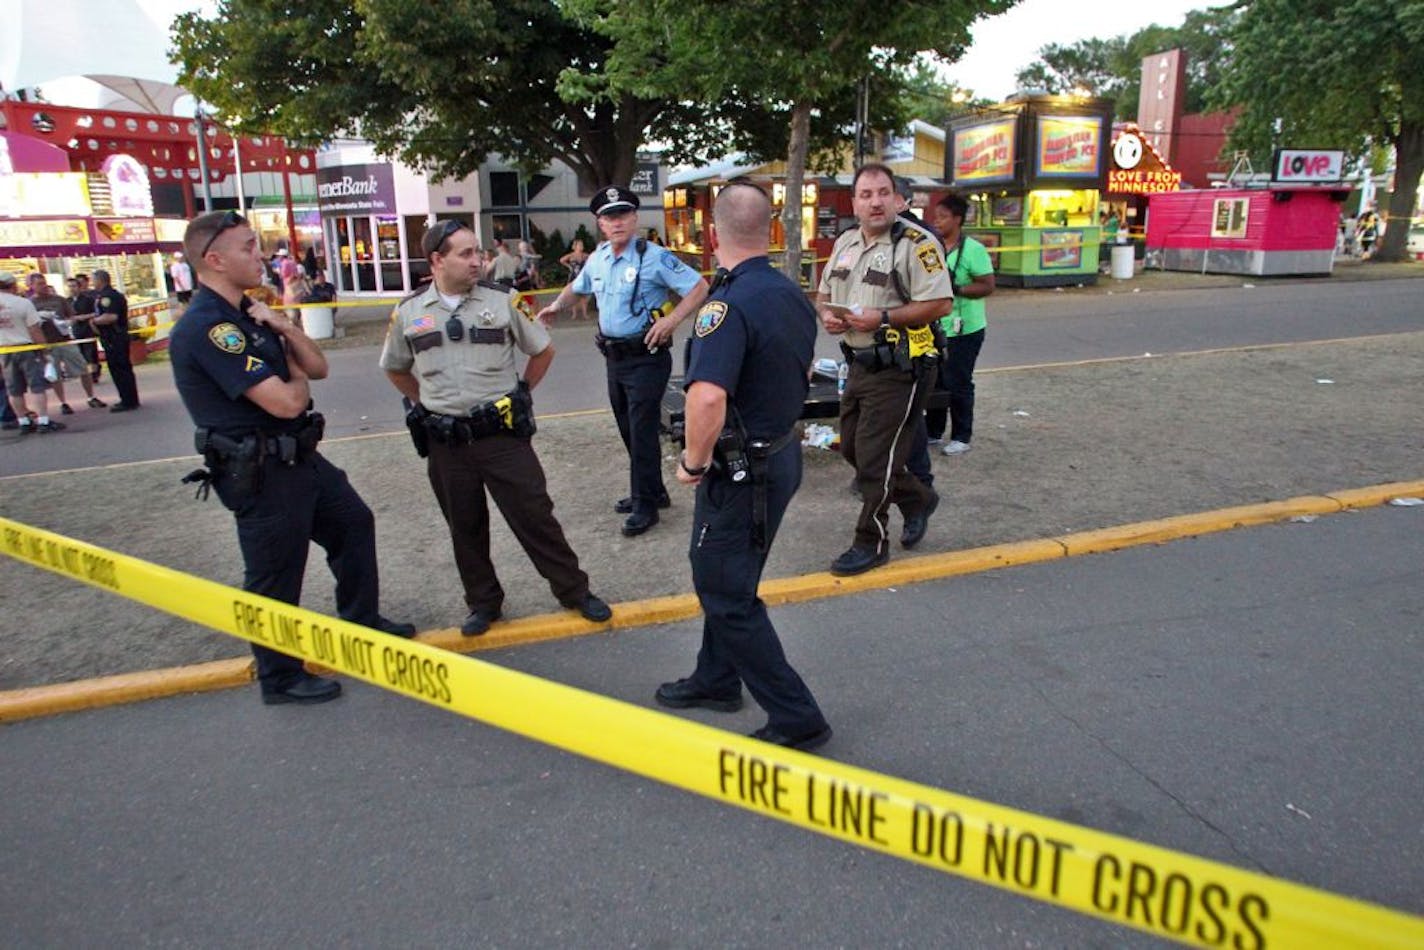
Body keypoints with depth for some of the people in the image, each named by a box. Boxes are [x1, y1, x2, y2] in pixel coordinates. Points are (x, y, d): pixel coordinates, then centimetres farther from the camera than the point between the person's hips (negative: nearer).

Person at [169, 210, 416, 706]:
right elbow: (286, 402, -28)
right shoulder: (207, 327, -22)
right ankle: (279, 677, 25)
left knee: (354, 522, 22)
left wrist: (285, 328, -10)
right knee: (274, 579, 5)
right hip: (260, 474, -10)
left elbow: (318, 367, 8)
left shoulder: (248, 313, 9)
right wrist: (296, 378, -4)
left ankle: (362, 620, 40)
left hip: (300, 457, 10)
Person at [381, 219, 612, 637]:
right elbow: (395, 369, 19)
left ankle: (574, 590, 18)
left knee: (534, 515, 3)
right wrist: (426, 404, 13)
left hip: (502, 433, -2)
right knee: (465, 527, 13)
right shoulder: (409, 312, 2)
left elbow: (543, 350, 8)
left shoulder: (501, 300, -3)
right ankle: (483, 603, 30)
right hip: (445, 442, 2)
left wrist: (519, 395, 7)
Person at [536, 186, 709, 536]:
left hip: (646, 359, -7)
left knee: (642, 432, -4)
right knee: (628, 431, 15)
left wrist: (671, 320, -24)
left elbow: (699, 288, -14)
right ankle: (652, 492, 31)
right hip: (614, 358, 8)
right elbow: (577, 287, 29)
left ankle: (645, 505, 8)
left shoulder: (654, 257, -13)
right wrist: (556, 306, 14)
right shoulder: (597, 258, 8)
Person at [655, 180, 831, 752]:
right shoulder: (790, 293, 4)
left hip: (741, 470, -9)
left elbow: (707, 397, -39)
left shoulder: (729, 304, -25)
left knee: (726, 595, 5)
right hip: (783, 452, 9)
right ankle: (717, 680, 42)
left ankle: (796, 718, 13)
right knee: (729, 577, 24)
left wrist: (695, 461, -23)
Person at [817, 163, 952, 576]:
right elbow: (824, 293, 21)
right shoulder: (845, 243, 11)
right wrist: (827, 314, -2)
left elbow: (940, 303, -18)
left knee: (874, 459, -3)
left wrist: (883, 318, -23)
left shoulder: (916, 244, -13)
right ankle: (918, 500, 39)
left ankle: (871, 544, 15)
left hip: (898, 368, -8)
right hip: (860, 365, 9)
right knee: (852, 449, 18)